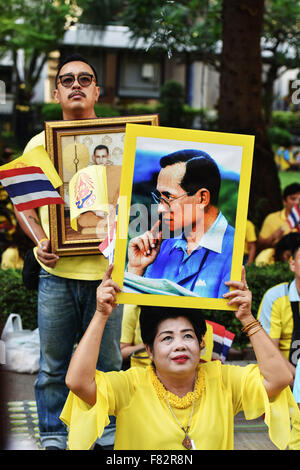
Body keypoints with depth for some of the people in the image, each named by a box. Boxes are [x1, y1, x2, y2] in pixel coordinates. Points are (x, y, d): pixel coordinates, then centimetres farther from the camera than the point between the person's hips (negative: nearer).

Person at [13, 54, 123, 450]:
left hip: (105, 268, 0)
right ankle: (53, 438, 20)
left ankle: (110, 433, 24)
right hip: (57, 271, 1)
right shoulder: (40, 143, 9)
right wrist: (40, 242, -6)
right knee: (53, 363, 6)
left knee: (108, 361, 8)